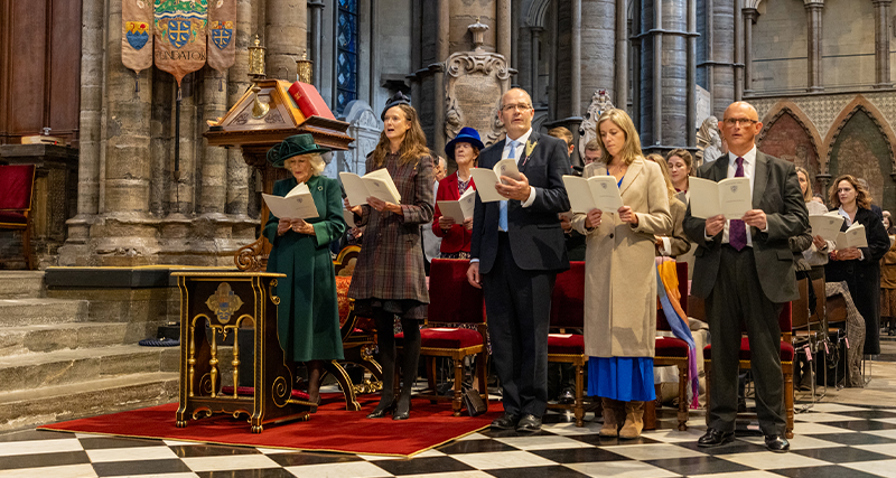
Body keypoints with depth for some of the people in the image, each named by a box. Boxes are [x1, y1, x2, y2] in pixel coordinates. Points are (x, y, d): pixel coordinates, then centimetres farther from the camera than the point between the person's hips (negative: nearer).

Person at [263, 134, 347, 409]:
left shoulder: (329, 186, 7)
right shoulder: (280, 187, 16)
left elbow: (337, 226, -1)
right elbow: (269, 228, 14)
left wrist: (310, 228, -16)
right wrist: (280, 228, -8)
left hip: (314, 265, -3)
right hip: (283, 264, 3)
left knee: (313, 324, -3)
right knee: (282, 324, -2)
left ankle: (313, 393, 2)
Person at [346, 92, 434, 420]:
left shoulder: (421, 161, 1)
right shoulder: (375, 159, 16)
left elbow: (426, 211, -5)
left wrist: (395, 208, -18)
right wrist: (358, 210, -2)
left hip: (404, 246, -5)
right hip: (375, 246, 5)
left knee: (409, 324, -2)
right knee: (382, 324, 7)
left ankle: (405, 396, 6)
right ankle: (387, 394, 15)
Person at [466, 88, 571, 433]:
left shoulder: (551, 148, 6)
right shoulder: (488, 156, 20)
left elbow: (564, 199, -4)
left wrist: (528, 194, -20)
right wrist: (475, 257, 15)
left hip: (533, 252, -5)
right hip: (495, 254, 5)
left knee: (533, 333, -4)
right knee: (501, 334, 6)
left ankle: (533, 409, 4)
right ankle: (512, 407, 13)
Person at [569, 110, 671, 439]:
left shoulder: (649, 170, 8)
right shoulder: (592, 172, 16)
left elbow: (664, 222, 2)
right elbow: (576, 218, 13)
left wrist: (636, 219, -14)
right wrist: (587, 222, -9)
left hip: (635, 263, -2)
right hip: (599, 263, 3)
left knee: (632, 333, -5)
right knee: (601, 333, 1)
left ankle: (634, 412, 4)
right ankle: (610, 412, 9)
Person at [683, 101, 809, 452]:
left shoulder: (781, 170, 9)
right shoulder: (707, 173, 13)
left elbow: (799, 220, 3)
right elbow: (689, 223, 9)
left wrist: (768, 222, -15)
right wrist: (706, 229, -12)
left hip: (764, 268, -2)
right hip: (719, 267, 2)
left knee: (766, 351, 2)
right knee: (722, 350, 6)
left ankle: (773, 429, 13)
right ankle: (721, 424, 16)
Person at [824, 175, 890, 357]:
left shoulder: (870, 218, 11)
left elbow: (883, 243, 1)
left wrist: (861, 253, -14)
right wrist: (834, 254, -17)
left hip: (864, 276, 1)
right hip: (837, 275, -1)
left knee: (864, 317, -2)